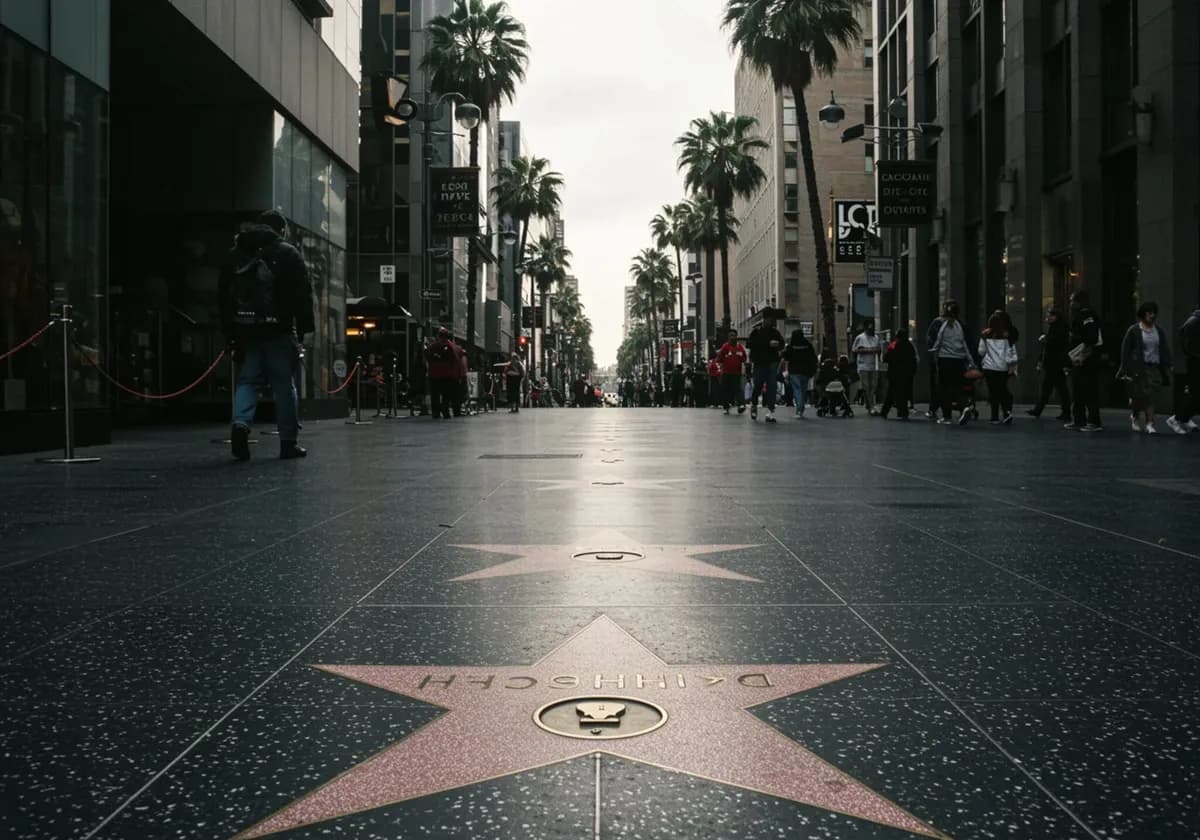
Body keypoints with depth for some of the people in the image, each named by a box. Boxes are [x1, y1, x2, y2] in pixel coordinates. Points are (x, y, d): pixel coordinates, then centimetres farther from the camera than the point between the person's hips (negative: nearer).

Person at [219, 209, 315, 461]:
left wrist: (230, 333, 14)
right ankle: (289, 442, 5)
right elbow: (302, 294, -6)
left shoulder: (235, 254, 15)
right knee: (284, 384, 2)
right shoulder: (287, 254, 0)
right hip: (279, 332, -3)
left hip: (245, 330, 3)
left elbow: (223, 295, 14)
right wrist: (304, 329, -2)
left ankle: (240, 423, -16)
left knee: (247, 381, 9)